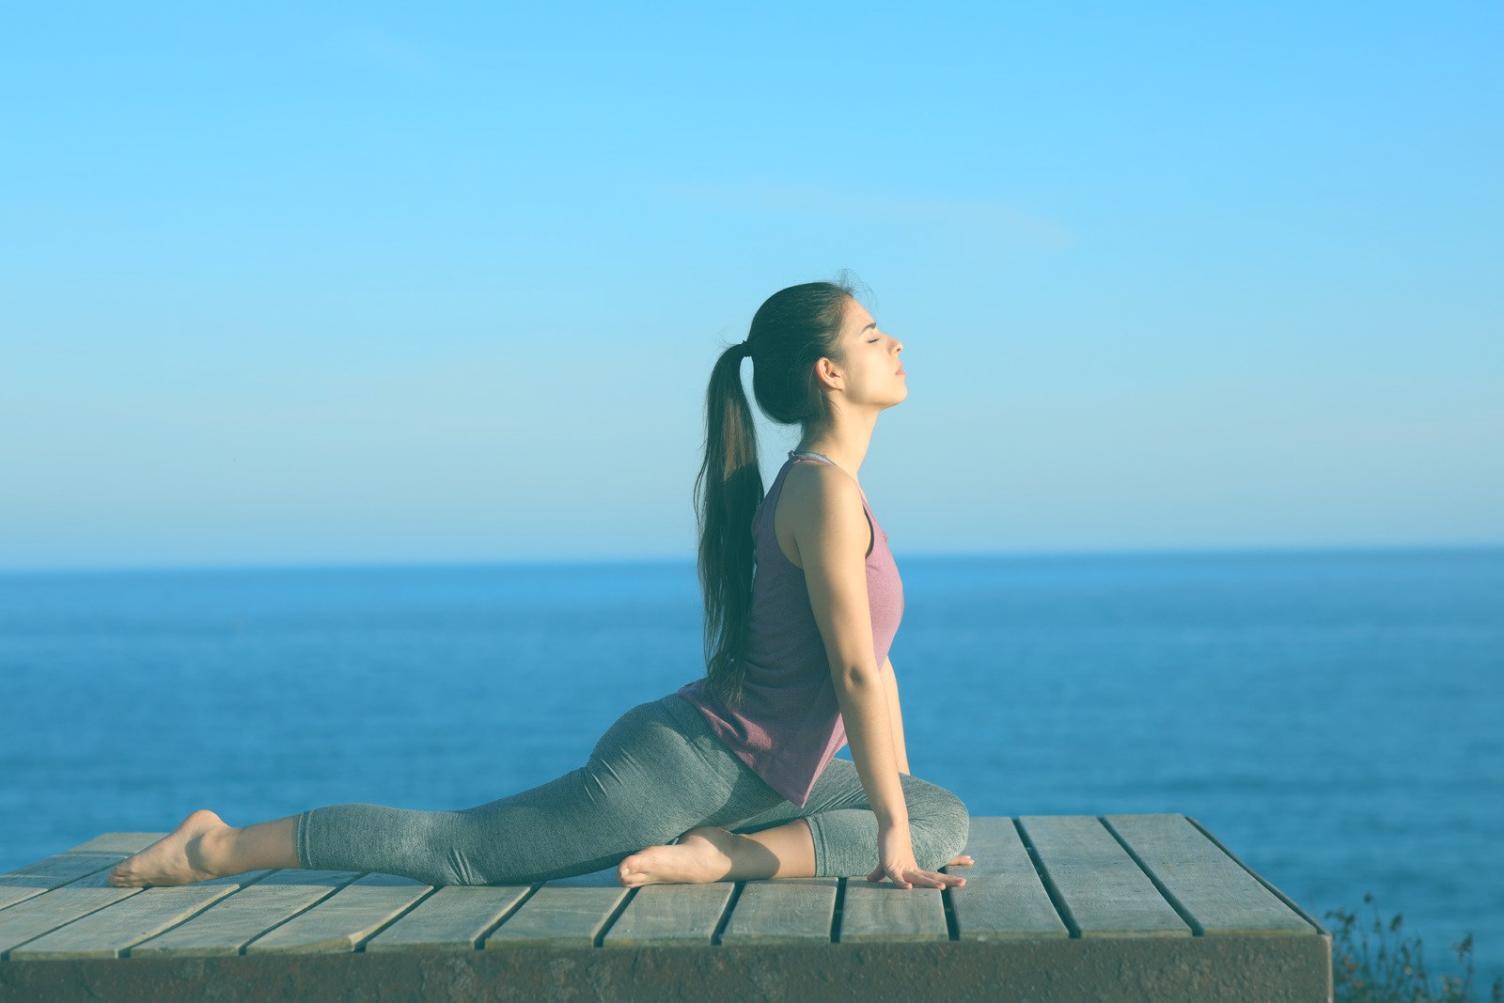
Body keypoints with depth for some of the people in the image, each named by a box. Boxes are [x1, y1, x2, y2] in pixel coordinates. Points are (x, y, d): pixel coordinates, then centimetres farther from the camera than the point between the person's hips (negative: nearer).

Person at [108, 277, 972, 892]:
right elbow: (855, 671, -22)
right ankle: (217, 849, 7)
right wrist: (893, 832, -18)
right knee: (457, 849, -3)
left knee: (948, 819, 7)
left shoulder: (827, 483, 11)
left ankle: (715, 856, -4)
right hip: (689, 760, -10)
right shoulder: (825, 490, -19)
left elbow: (872, 658, 17)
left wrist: (905, 812, 18)